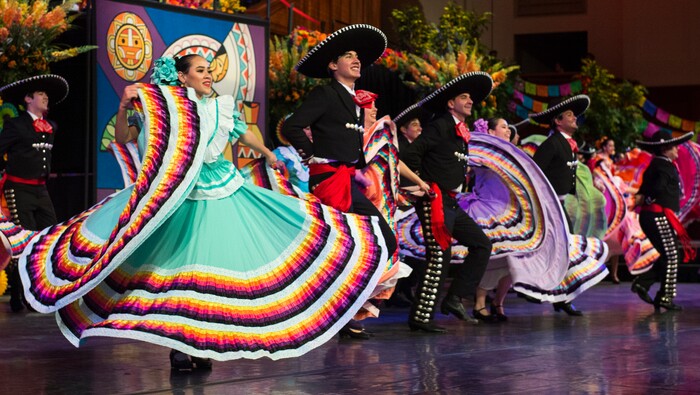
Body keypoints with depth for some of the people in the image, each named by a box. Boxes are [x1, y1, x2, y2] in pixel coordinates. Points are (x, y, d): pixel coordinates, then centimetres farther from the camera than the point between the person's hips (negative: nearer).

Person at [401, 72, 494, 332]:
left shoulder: (461, 134, 18)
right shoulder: (440, 127, -9)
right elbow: (410, 154, -18)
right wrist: (422, 184, -13)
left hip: (450, 203, 10)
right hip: (434, 201, -10)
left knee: (481, 244, 6)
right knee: (439, 257, -12)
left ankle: (455, 298, 6)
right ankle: (420, 317, -8)